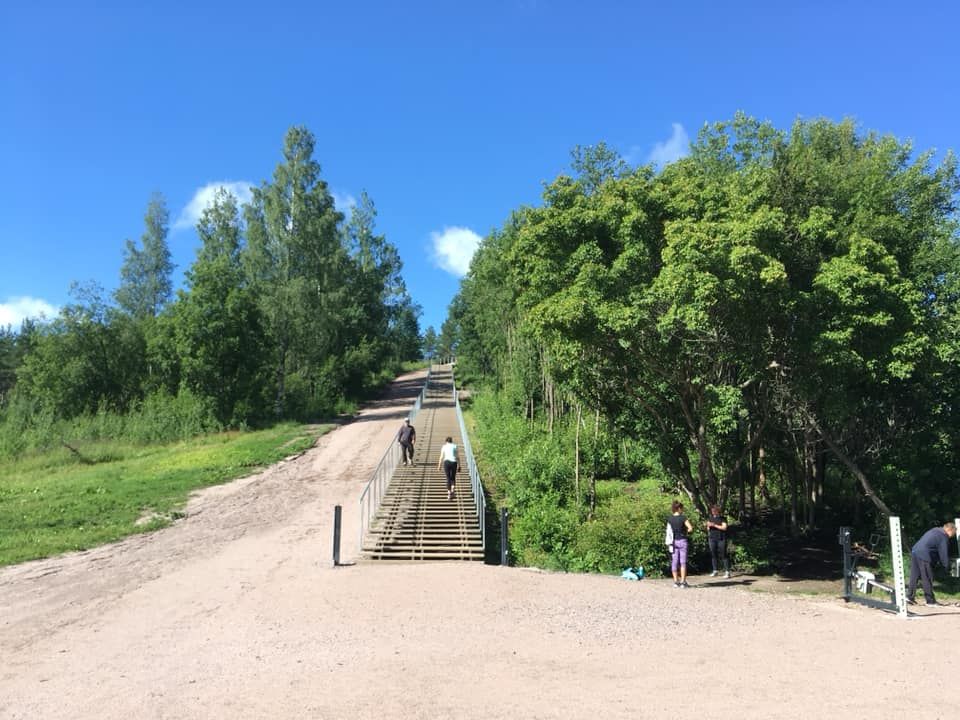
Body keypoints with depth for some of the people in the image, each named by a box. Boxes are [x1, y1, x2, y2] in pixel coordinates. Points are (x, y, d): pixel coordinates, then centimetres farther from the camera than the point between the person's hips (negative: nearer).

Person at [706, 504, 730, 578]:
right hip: (712, 538, 4)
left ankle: (727, 571, -5)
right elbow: (708, 529, 18)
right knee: (713, 554, 4)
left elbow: (724, 527, -10)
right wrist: (708, 526, -4)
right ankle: (715, 570, 12)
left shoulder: (722, 518, -1)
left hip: (721, 538, -4)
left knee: (723, 554, -7)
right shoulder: (709, 518, 12)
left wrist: (715, 525, -16)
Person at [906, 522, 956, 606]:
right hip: (924, 555, -9)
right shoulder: (943, 537, -5)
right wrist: (946, 564, 8)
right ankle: (930, 601, 8)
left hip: (915, 551, 9)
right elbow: (943, 553, -5)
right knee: (927, 579, 1)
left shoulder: (934, 530, 22)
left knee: (914, 576, 12)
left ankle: (910, 596, 11)